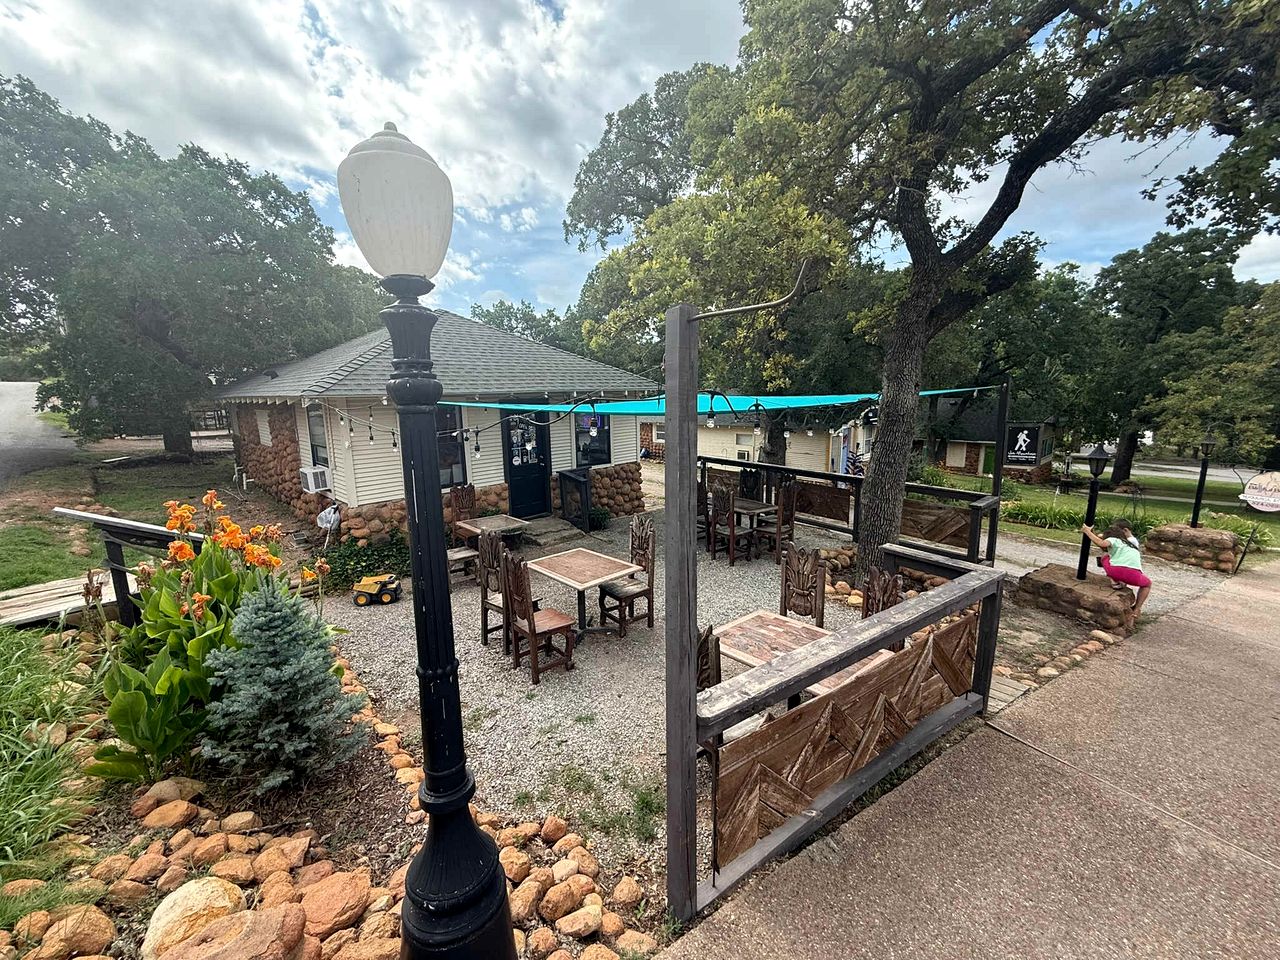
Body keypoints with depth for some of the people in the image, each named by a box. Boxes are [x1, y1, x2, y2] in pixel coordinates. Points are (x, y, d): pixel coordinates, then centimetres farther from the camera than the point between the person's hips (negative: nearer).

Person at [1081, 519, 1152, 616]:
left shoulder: (1113, 539, 14)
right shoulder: (1134, 541, 31)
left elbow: (1102, 543, -7)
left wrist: (1087, 531, 1)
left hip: (1116, 571, -3)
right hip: (1134, 575, 3)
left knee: (1104, 556, 29)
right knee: (1147, 583, 37)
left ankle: (1114, 581, 12)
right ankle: (1136, 609, 21)